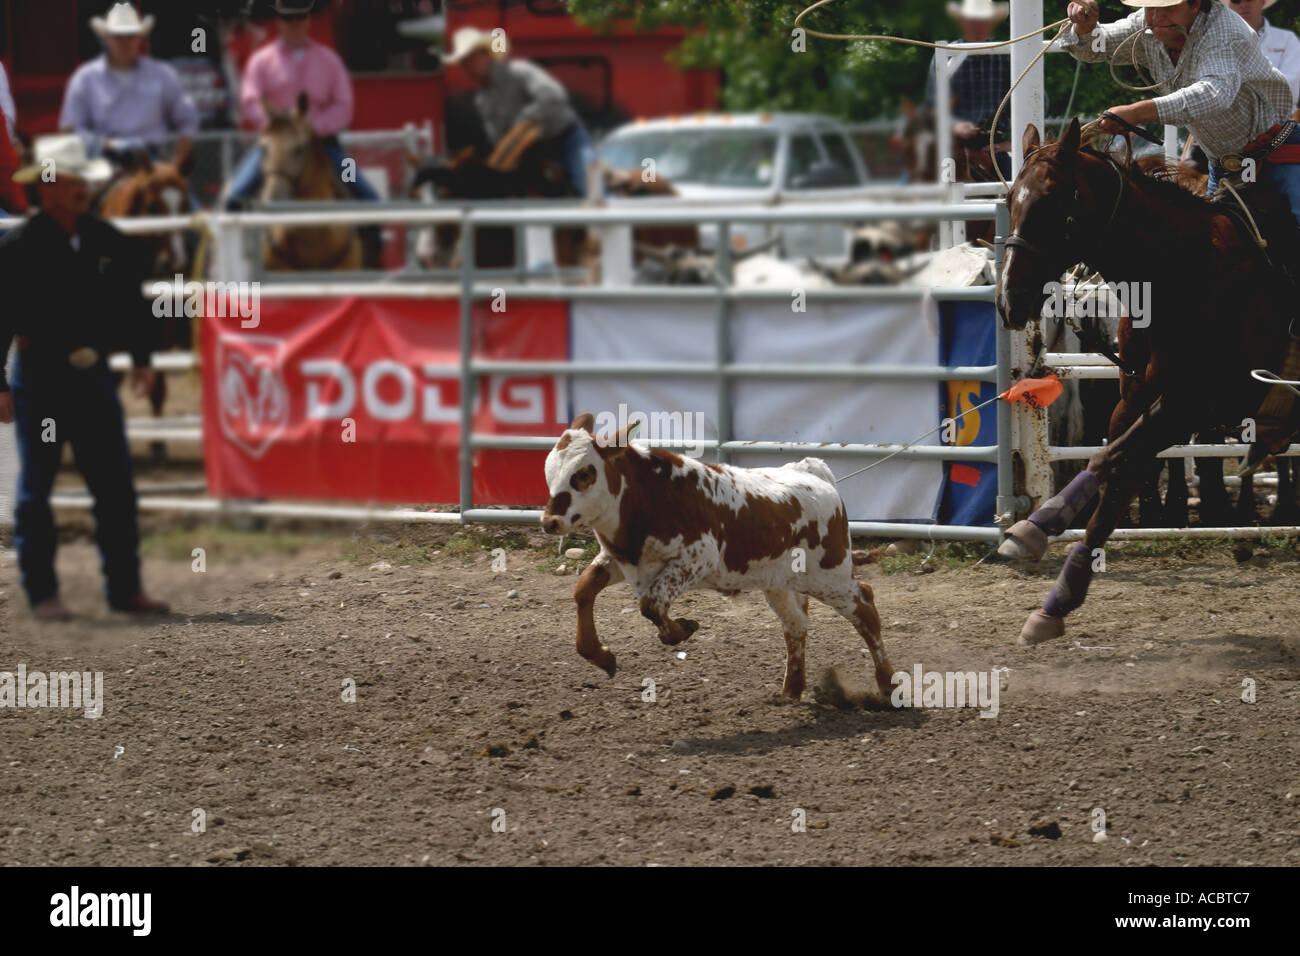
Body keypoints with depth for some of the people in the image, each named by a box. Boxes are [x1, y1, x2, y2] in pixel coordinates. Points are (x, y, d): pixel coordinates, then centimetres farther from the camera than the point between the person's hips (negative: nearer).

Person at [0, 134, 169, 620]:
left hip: (93, 376, 5)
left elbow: (132, 301, 17)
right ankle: (41, 593, 8)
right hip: (40, 376, -4)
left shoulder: (106, 241, 4)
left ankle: (124, 587, 11)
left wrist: (141, 358, 13)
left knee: (117, 488, 4)